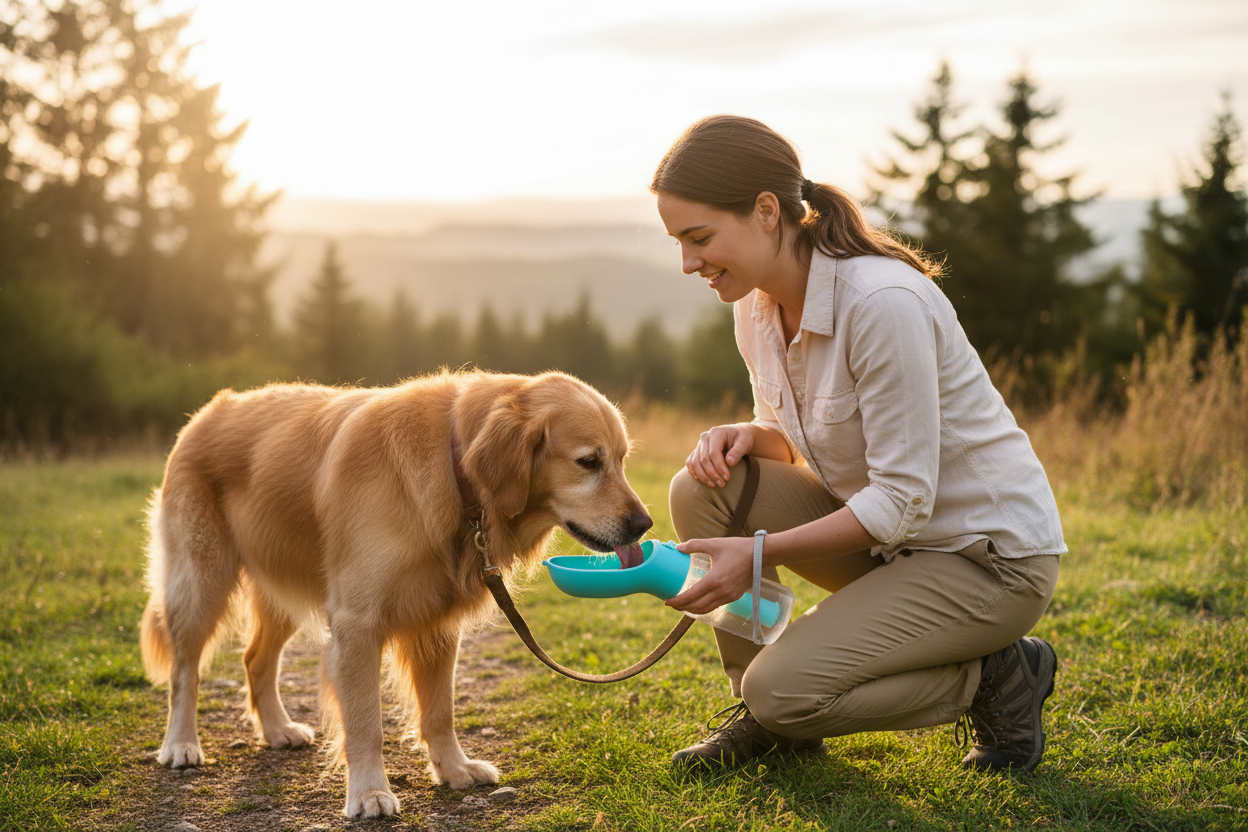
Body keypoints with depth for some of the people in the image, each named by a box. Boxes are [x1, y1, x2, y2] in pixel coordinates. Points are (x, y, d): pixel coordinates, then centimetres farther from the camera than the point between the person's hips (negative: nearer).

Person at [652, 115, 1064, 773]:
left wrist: (760, 554, -28)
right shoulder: (757, 304, -2)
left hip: (993, 557, -8)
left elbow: (903, 500, -26)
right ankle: (762, 718, 2)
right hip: (886, 538, 8)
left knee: (782, 689, -21)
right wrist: (748, 438, -12)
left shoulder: (882, 302, -28)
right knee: (703, 489, -11)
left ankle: (994, 678, 1)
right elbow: (792, 438, 11)